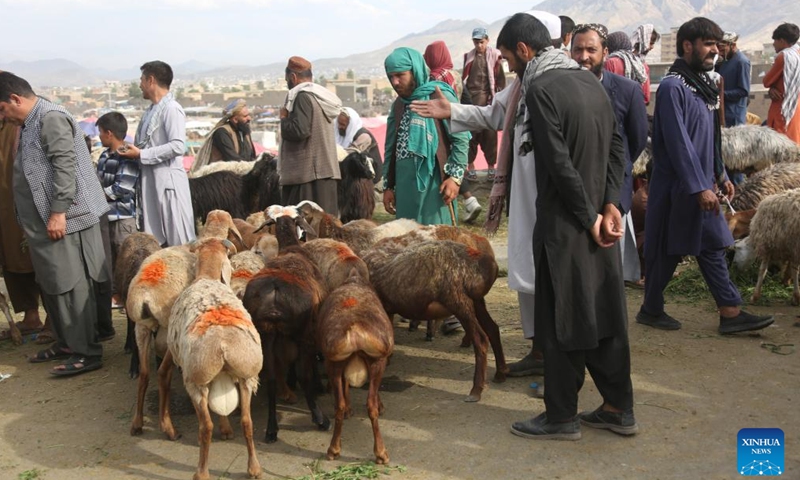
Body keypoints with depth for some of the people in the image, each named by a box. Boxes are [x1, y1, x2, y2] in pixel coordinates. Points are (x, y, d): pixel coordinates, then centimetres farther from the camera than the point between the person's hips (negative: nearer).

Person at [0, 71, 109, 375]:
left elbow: (65, 166, -20)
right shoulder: (30, 124, 20)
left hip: (63, 220, -10)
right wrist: (31, 223, 24)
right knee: (51, 286, 14)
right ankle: (66, 342, 24)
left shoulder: (51, 118, -11)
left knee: (71, 287, -8)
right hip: (43, 221, 10)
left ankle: (87, 352, -3)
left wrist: (58, 212, -23)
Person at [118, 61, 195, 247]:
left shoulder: (171, 109, -9)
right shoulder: (151, 111, 16)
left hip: (167, 180, -9)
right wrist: (133, 152, 2)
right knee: (154, 241, 10)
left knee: (178, 240, -6)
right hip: (149, 180, 9)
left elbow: (178, 146, -20)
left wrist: (141, 155, -16)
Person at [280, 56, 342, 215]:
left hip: (306, 173, -9)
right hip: (326, 170, 9)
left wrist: (284, 118, -3)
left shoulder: (303, 96, -10)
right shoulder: (322, 96, 18)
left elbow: (299, 131, -20)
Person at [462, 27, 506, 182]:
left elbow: (500, 79, -1)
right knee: (471, 132, 3)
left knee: (489, 133, 2)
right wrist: (465, 96, 5)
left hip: (488, 99, -2)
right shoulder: (468, 56, 9)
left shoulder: (494, 55, 0)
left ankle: (491, 166, 12)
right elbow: (464, 78, 13)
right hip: (470, 99, 2)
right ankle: (471, 166, 10)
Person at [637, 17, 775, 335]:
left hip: (702, 185, 9)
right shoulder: (672, 87, -17)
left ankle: (731, 314, 14)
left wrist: (720, 175, 16)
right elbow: (678, 142, -22)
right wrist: (700, 187, -23)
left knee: (713, 247, 9)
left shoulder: (703, 83, 11)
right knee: (667, 251, 3)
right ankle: (651, 310, 19)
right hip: (676, 187, -9)